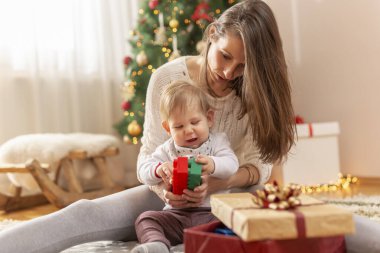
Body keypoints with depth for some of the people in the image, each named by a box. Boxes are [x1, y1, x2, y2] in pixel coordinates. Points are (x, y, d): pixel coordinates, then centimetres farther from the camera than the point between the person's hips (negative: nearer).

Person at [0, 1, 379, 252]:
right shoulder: (167, 78, -12)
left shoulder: (255, 88, -8)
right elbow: (148, 155, -9)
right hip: (174, 196, 0)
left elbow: (259, 164, -12)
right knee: (86, 214, -24)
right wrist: (164, 186, -32)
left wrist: (217, 184, -33)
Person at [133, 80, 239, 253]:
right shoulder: (167, 149, 12)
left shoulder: (217, 141, 8)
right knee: (145, 219, -18)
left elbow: (231, 164, -10)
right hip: (177, 214, 2)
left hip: (212, 212, -2)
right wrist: (159, 169, -21)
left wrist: (213, 165, -33)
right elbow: (144, 170, 3)